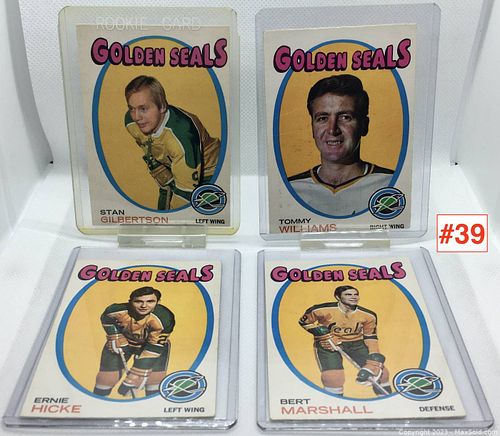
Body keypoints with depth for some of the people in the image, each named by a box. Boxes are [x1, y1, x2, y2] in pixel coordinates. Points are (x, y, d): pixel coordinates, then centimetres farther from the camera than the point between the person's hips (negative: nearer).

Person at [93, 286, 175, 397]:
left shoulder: (164, 318, -37)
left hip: (155, 343, -1)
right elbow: (107, 320, -4)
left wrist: (138, 373, -32)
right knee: (107, 377, -1)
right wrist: (116, 338, -9)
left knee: (156, 378, -11)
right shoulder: (116, 310, -30)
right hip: (122, 341, 1)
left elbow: (154, 348, -31)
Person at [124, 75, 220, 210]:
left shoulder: (181, 134, -40)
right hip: (172, 169, 6)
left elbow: (186, 189, -37)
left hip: (206, 172, -6)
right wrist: (169, 186, -1)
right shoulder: (131, 122, -18)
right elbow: (152, 160, 0)